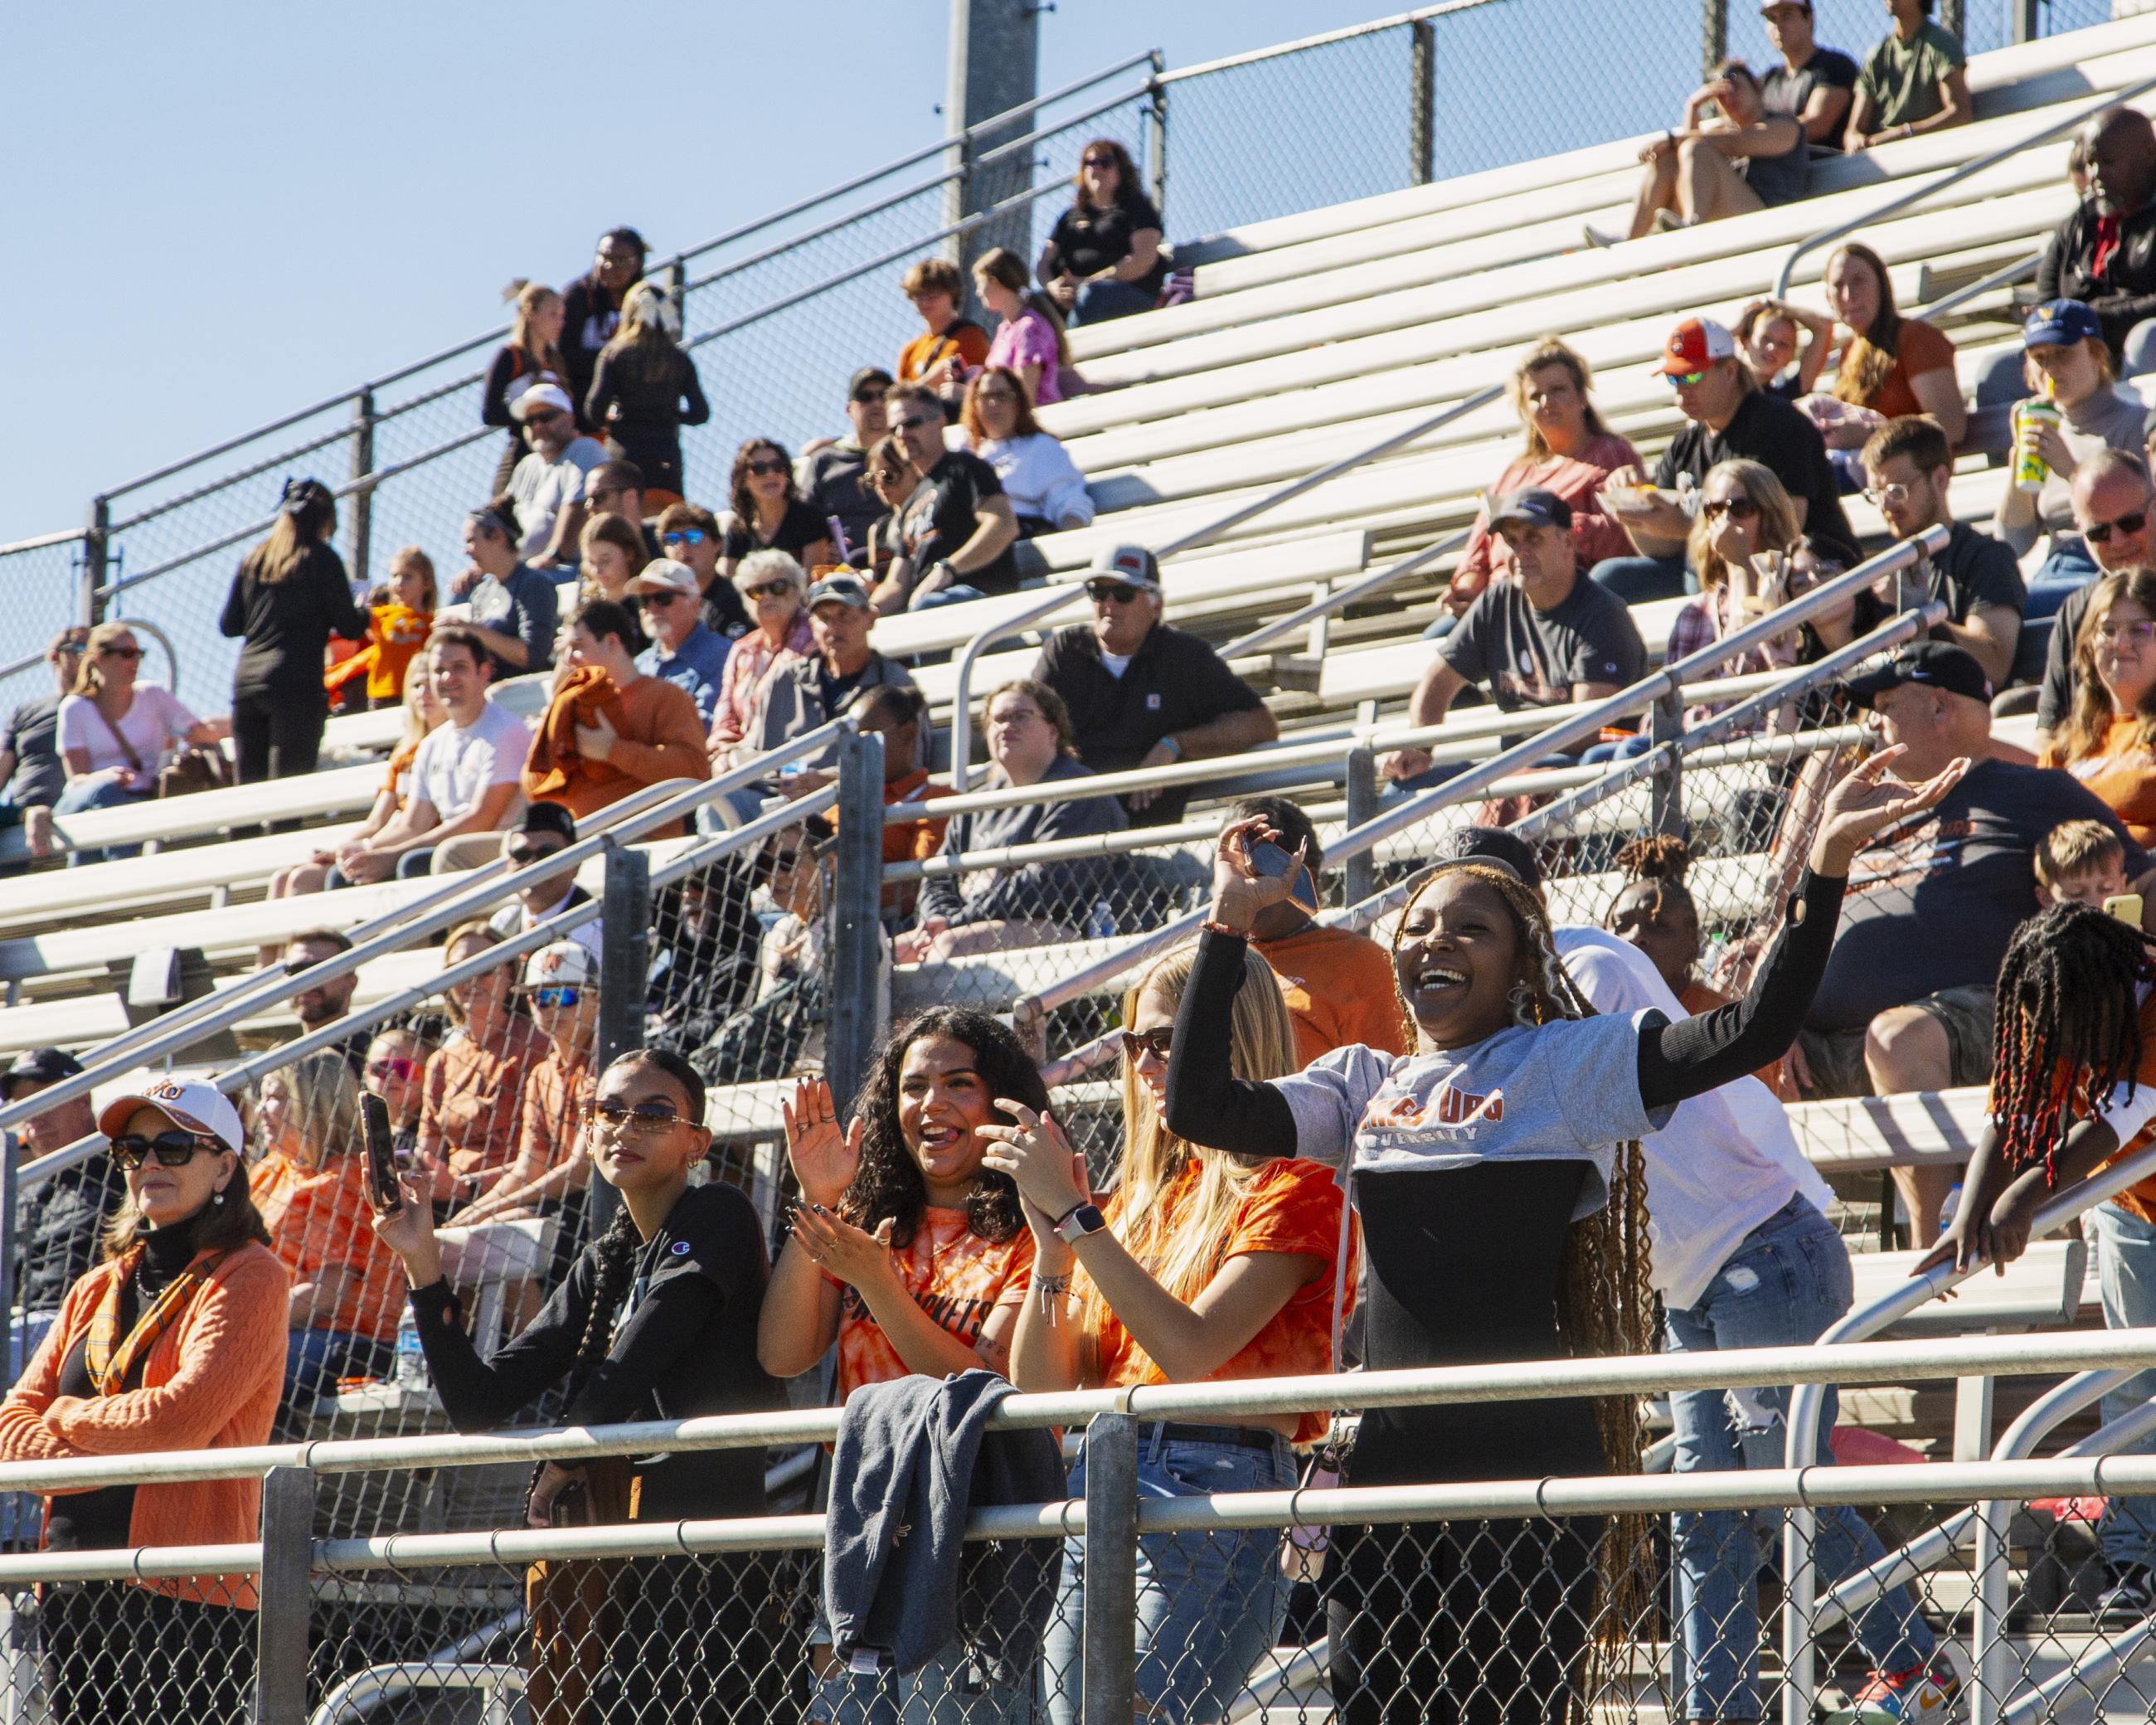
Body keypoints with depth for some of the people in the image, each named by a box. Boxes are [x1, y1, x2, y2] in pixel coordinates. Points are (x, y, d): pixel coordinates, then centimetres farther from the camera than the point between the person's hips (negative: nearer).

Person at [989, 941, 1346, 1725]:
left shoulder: (1293, 1190, -2)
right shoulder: (1141, 1194, 19)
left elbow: (1191, 1350, -17)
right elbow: (1039, 1387, 13)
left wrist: (1075, 1212, -15)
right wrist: (1053, 1245, -2)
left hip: (1215, 1484, -7)